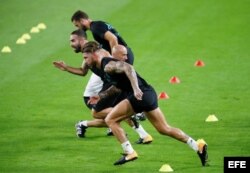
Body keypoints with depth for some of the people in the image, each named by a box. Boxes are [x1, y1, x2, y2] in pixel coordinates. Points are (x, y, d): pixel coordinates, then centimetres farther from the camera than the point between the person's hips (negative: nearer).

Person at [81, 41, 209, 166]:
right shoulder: (106, 65, 20)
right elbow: (118, 86, 33)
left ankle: (129, 153, -3)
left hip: (140, 95, -10)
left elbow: (128, 68, -29)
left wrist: (136, 89, -35)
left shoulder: (108, 66, -11)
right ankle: (198, 147, 14)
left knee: (110, 120, -4)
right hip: (148, 94, 10)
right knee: (164, 129, 14)